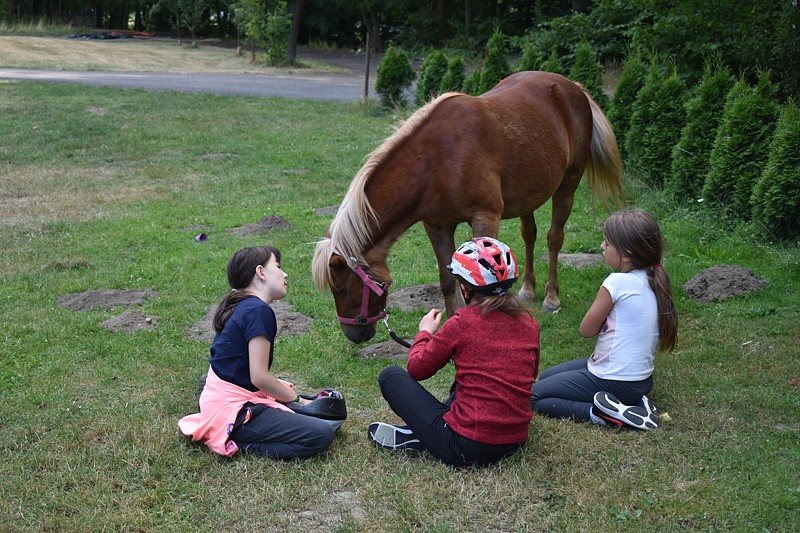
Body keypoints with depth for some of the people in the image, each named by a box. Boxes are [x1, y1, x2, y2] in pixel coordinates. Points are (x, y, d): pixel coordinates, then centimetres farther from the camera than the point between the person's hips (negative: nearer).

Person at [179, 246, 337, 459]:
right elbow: (259, 377, -19)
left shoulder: (239, 306, 13)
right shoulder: (259, 311, -16)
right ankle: (242, 445, -12)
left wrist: (278, 385, 15)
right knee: (321, 434, -18)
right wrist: (297, 399, -5)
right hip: (233, 411, -10)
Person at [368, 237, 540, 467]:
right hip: (516, 442, 6)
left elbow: (417, 369, 0)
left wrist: (425, 332, 19)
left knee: (390, 375, 8)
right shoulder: (528, 322, 2)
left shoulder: (462, 323, -12)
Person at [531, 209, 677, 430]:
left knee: (534, 397, 2)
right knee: (546, 376, 23)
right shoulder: (654, 281, 2)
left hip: (613, 382, -8)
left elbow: (586, 330, -11)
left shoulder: (617, 282, -22)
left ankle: (605, 414, -10)